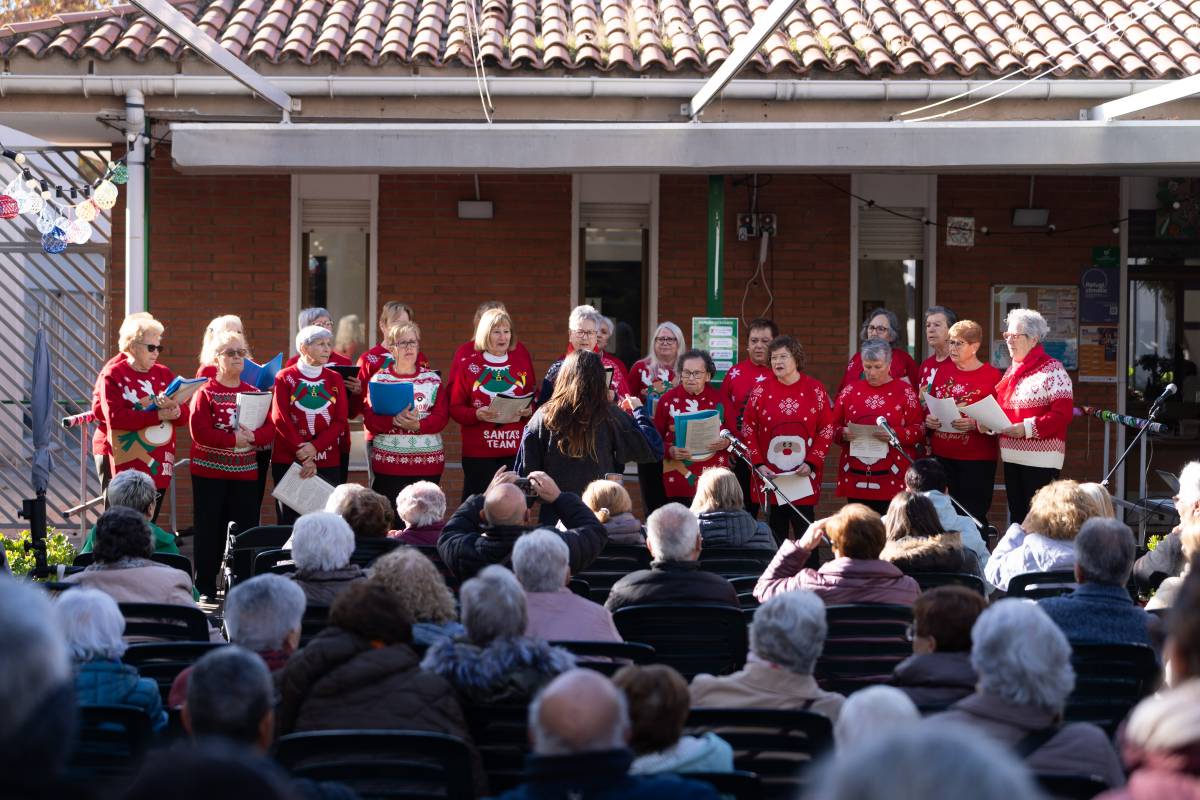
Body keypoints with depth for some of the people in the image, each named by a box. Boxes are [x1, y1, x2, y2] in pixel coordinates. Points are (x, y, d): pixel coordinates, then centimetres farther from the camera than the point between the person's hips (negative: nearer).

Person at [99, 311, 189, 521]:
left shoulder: (164, 374, 12)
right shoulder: (113, 375, -3)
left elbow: (184, 415, 6)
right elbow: (114, 417, -16)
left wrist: (174, 409, -19)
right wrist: (158, 415, -19)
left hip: (159, 465, 5)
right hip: (129, 466, -5)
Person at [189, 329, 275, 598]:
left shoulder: (254, 392, 9)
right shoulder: (205, 393, -3)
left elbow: (269, 429, 0)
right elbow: (199, 432, -14)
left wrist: (252, 437, -20)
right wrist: (234, 439, -20)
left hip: (245, 471, 3)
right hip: (210, 471, -3)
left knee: (246, 528, 4)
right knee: (209, 530, 2)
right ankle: (205, 586, 10)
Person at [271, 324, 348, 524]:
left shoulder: (335, 379, 10)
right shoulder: (285, 378, 2)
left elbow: (341, 421, 2)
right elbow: (280, 419, -6)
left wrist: (315, 447, -13)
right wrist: (302, 456, -13)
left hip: (328, 462, 2)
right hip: (288, 461, -2)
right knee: (289, 522, -1)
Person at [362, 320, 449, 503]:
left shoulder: (432, 378, 10)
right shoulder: (379, 379, 6)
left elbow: (442, 416, 0)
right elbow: (369, 420, -3)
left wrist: (418, 425, -18)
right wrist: (395, 421, -21)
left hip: (428, 460, 1)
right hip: (389, 460, -1)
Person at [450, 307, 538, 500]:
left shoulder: (522, 361, 10)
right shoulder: (469, 365, 3)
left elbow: (535, 400, 14)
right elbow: (455, 408, 2)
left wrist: (529, 410, -7)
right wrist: (477, 414, -16)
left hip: (515, 449, 2)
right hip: (478, 453, -2)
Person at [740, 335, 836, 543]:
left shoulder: (815, 389, -1)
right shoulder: (761, 391, 1)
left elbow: (826, 430, 0)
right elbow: (748, 429, 3)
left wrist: (811, 463, -9)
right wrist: (758, 464, -6)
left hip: (804, 477, -1)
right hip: (770, 476, 1)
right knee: (776, 532, 5)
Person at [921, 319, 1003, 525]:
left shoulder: (992, 375, -3)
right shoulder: (941, 371, 12)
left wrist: (974, 424, -21)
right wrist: (927, 420, 1)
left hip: (977, 459, -5)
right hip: (941, 456, 5)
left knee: (972, 514, -5)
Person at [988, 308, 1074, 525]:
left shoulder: (1052, 369, -9)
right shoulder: (1012, 372, 17)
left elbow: (1063, 413, -16)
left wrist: (1028, 428, -23)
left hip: (1040, 458, -8)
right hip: (1012, 457, 8)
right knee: (1017, 517, 10)